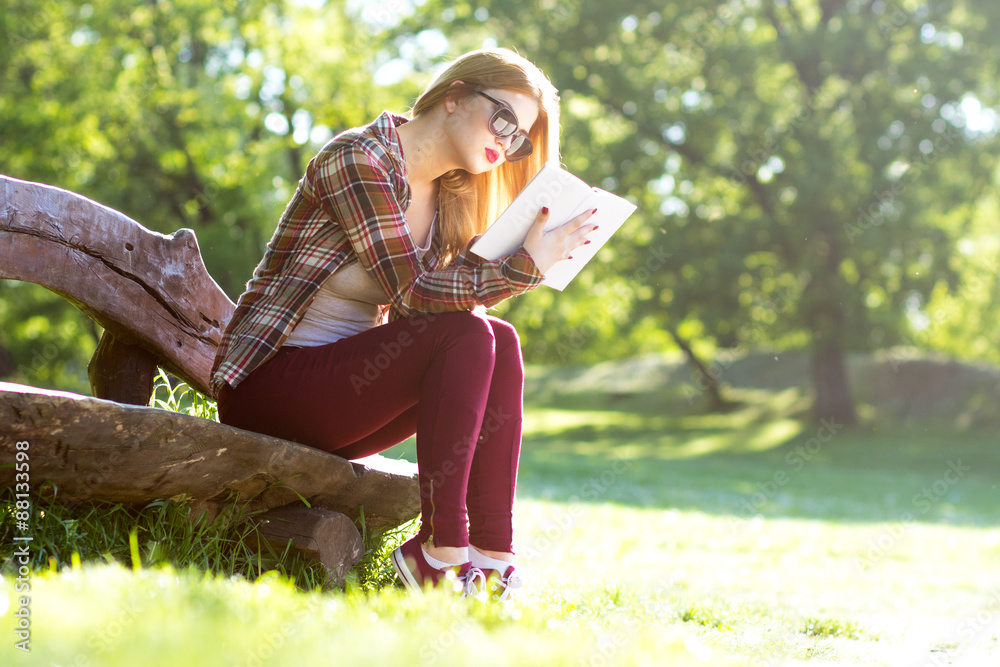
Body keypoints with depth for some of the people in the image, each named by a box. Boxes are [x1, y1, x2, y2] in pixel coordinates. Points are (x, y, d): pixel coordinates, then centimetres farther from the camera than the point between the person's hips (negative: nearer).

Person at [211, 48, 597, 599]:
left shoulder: (445, 199, 12)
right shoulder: (357, 159, -15)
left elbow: (452, 290, 0)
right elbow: (411, 292, -22)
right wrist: (526, 266, -22)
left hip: (343, 377, 8)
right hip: (268, 384, -8)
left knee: (500, 341, -11)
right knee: (467, 335, -24)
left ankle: (491, 554, -16)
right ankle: (439, 553, -23)